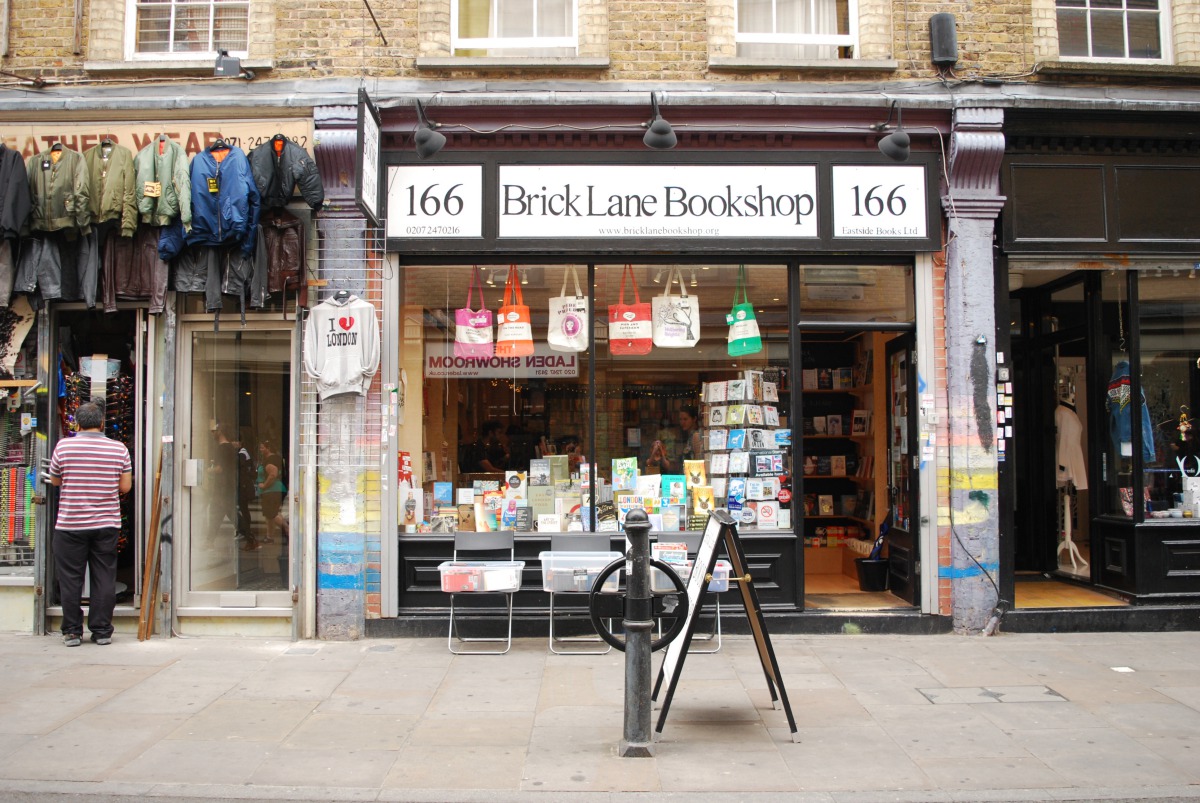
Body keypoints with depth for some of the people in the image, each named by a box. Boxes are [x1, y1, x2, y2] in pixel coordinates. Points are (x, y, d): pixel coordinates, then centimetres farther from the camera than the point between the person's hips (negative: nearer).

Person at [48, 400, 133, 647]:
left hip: (70, 524, -1)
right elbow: (125, 486, 1)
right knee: (104, 578, 7)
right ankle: (102, 631, 10)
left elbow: (55, 481, 7)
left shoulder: (63, 446, -5)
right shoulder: (119, 448, -3)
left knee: (70, 579, 8)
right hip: (107, 524, 1)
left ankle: (72, 632, 14)